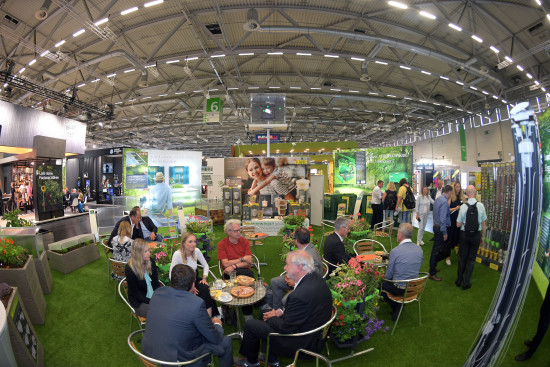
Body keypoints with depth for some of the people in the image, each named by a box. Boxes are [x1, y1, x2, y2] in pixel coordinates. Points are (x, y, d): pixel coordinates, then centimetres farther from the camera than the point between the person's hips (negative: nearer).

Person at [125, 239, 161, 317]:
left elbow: (156, 283, 5)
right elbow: (135, 292, -11)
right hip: (139, 302, -4)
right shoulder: (129, 269, -15)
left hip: (154, 297, 5)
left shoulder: (151, 261, -1)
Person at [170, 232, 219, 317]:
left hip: (195, 279, 4)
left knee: (205, 289, -27)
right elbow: (172, 276, -20)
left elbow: (205, 266, 7)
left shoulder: (196, 251, -6)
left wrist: (204, 278, -8)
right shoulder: (177, 254, -19)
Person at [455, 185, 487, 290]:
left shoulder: (463, 207, -13)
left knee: (462, 257, 14)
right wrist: (482, 236, 10)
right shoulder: (481, 206, -10)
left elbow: (458, 224, -8)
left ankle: (459, 280, 26)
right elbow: (484, 223, -2)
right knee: (471, 258, 11)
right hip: (476, 234, 1)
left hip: (464, 234, -1)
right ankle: (466, 283, 17)